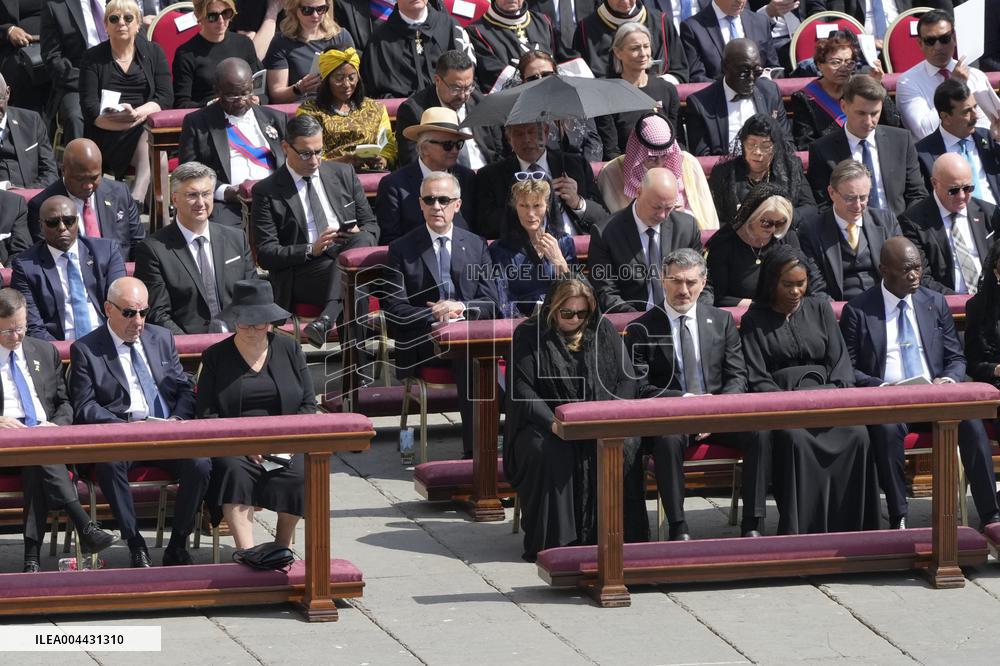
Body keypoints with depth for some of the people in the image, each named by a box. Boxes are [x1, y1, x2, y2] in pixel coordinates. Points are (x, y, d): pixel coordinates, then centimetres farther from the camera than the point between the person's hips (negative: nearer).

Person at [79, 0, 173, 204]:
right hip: (107, 135, -2)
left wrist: (138, 113, -17)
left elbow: (165, 98, 4)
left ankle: (134, 202, -45)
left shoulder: (153, 53, 14)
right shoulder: (93, 58, 9)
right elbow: (90, 107, -2)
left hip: (149, 125, 2)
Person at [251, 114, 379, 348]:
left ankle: (326, 319, -50)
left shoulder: (344, 175, 18)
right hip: (301, 274, -3)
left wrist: (360, 237, -5)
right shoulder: (267, 192, 5)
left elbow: (371, 226, 21)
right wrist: (310, 250, -16)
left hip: (351, 259, 4)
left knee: (361, 239, -33)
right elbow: (265, 254, 0)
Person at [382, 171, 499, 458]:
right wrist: (434, 315, -13)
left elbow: (490, 303, 10)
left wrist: (461, 308, -11)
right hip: (423, 343, -2)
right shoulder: (402, 249, 10)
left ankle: (475, 449, -35)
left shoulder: (475, 245, 18)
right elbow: (393, 308, 1)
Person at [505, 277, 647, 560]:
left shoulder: (602, 331, 7)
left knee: (625, 444, -29)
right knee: (548, 451, -36)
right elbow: (523, 393, -10)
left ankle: (621, 535, -23)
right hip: (545, 421, -2)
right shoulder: (528, 336, -2)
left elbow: (626, 379, 3)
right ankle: (550, 541, -28)